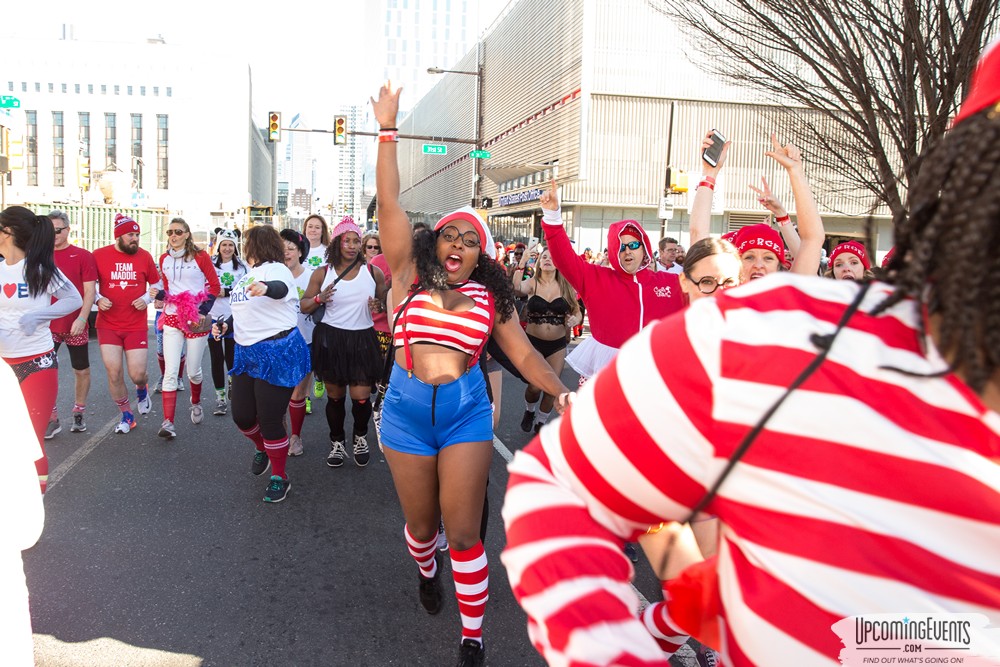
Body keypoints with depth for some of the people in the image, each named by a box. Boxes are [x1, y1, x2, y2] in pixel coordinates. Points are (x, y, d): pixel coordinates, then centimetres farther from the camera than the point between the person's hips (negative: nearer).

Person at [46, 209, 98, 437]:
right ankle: (52, 419, 6)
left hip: (76, 325, -2)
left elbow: (90, 290, -6)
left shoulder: (82, 256, -2)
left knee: (81, 370, 9)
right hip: (47, 325, 2)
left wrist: (82, 318, -16)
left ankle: (78, 414, 25)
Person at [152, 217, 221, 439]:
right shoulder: (164, 259, 9)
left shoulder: (200, 256, -3)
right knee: (170, 372, -7)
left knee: (193, 370, 7)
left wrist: (204, 311, -12)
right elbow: (168, 290, 18)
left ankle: (196, 403, 38)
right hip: (172, 318, 3)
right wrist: (159, 294, -5)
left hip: (196, 319, -3)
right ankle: (168, 422, -9)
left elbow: (215, 286, -1)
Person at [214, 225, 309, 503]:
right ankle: (262, 449, 44)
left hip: (277, 351, -9)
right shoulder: (247, 275, 17)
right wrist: (225, 324, 7)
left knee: (269, 419, -5)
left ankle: (280, 479, 14)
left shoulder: (275, 269, -11)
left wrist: (266, 288, -58)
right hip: (247, 353, 9)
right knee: (242, 416, 12)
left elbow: (282, 288, -35)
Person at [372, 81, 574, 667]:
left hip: (466, 410, 0)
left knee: (464, 533, -2)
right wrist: (388, 129, -9)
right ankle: (427, 570, 52)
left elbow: (524, 354, 2)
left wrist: (561, 391, -16)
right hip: (407, 410, 1)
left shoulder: (490, 297, 2)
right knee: (421, 523, 16)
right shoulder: (411, 276, -1)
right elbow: (390, 202, -6)